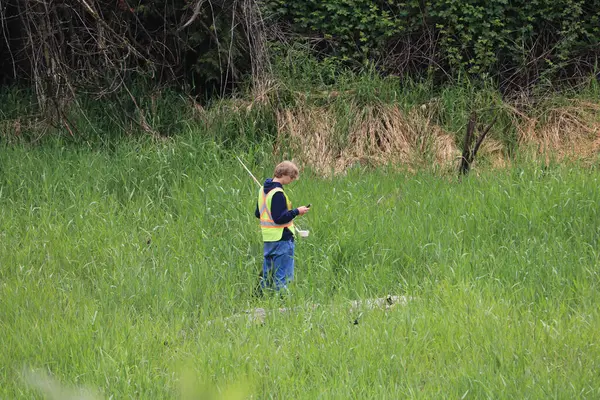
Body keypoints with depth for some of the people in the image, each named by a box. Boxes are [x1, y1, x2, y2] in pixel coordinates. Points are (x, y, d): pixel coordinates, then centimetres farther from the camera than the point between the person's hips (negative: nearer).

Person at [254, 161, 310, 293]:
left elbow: (258, 214, 19)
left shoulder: (263, 190, 10)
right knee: (283, 276, -5)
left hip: (268, 239, 9)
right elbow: (279, 218, -23)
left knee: (267, 273, 15)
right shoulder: (278, 193, -19)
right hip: (281, 239, -9)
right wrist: (296, 211, -14)